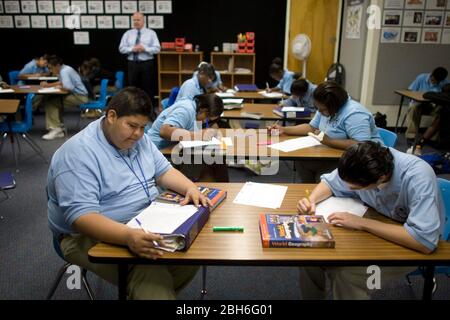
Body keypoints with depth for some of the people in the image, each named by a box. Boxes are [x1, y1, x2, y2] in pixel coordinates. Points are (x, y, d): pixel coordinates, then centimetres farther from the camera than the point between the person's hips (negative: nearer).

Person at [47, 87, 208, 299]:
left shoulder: (139, 140, 5)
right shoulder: (78, 154, -20)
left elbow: (164, 171, 11)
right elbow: (81, 216, -28)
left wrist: (190, 188, -9)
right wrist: (128, 237, -43)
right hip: (93, 236, -8)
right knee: (150, 273, -34)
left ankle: (159, 291, 5)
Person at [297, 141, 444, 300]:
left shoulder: (417, 177, -33)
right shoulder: (359, 166, -17)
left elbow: (425, 241, -38)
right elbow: (330, 182, 2)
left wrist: (362, 223, -34)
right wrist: (311, 200, -18)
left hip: (410, 245, -5)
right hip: (378, 226, 5)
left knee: (345, 275, -27)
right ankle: (313, 296, 13)